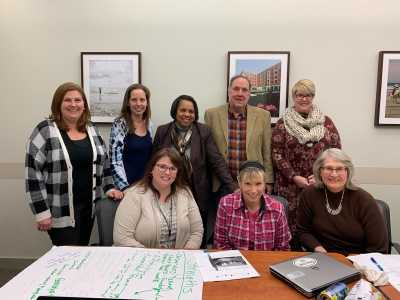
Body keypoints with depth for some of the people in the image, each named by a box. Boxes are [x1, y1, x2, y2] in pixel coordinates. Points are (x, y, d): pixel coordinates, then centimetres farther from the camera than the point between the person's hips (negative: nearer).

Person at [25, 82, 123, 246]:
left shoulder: (92, 130, 7)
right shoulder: (45, 130, -10)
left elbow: (103, 161, 15)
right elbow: (32, 172, -12)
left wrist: (109, 187, 2)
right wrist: (41, 212, -14)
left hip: (89, 205, 5)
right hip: (61, 210, -5)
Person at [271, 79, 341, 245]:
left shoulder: (326, 122, 9)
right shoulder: (283, 123, 4)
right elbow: (277, 154, -2)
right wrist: (294, 177, -11)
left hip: (320, 185, 2)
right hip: (290, 186, -1)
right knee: (291, 226, 1)